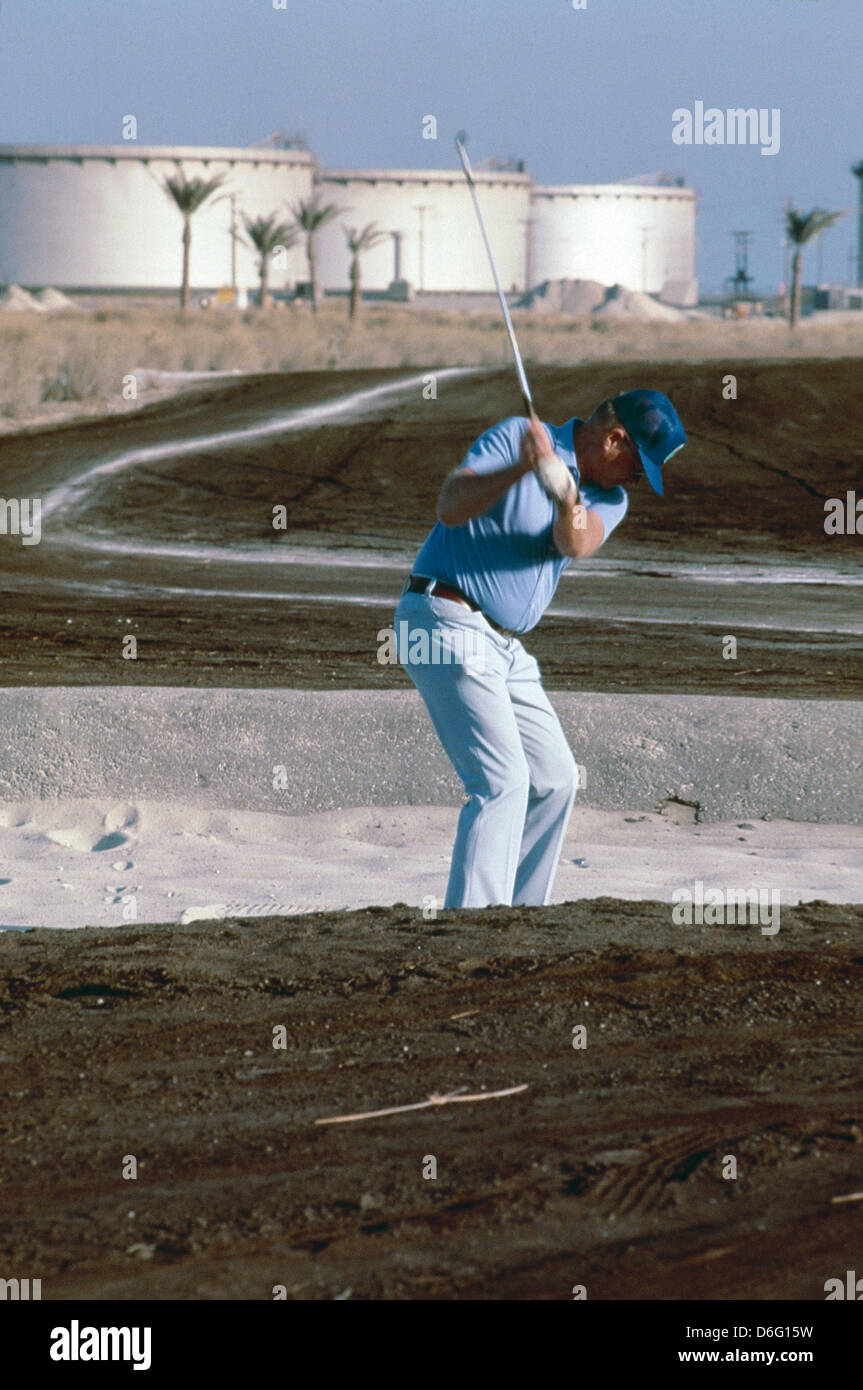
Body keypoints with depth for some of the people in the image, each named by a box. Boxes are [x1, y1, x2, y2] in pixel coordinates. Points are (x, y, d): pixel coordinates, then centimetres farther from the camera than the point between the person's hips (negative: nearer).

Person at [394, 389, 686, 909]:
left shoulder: (609, 497, 9)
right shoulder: (515, 437, -10)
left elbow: (576, 544, -15)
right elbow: (451, 507, -24)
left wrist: (566, 498, -36)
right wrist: (521, 468, -39)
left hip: (506, 647, 9)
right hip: (444, 623, -9)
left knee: (555, 780, 14)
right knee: (502, 780, -18)